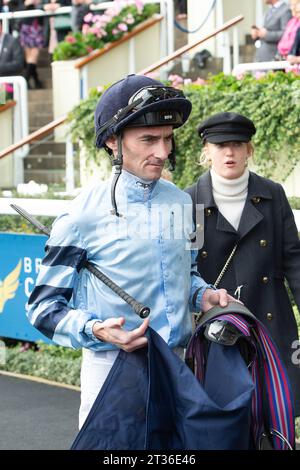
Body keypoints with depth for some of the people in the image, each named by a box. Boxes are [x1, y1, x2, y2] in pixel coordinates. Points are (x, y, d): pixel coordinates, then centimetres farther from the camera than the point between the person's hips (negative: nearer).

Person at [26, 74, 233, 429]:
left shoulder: (181, 202, 6)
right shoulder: (84, 216, -10)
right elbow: (44, 307, -7)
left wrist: (202, 295, 1)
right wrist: (96, 330, -24)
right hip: (113, 369, -5)